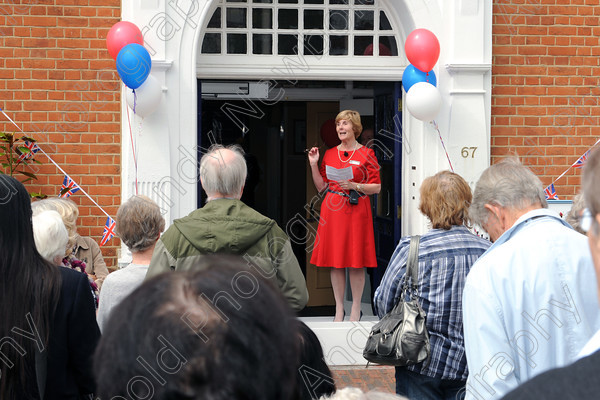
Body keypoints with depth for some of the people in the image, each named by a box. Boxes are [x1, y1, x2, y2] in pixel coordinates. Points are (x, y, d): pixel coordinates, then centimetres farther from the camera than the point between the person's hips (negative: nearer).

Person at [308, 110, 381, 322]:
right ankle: (339, 307, 13)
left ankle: (356, 308, 9)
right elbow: (321, 186, 11)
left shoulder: (366, 154, 0)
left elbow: (377, 187, -2)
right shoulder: (329, 154, 11)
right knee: (335, 260, 4)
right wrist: (314, 164, 1)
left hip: (356, 211, -3)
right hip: (332, 209, 3)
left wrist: (354, 186, -15)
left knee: (356, 260, -1)